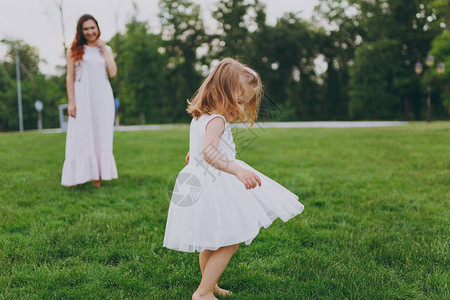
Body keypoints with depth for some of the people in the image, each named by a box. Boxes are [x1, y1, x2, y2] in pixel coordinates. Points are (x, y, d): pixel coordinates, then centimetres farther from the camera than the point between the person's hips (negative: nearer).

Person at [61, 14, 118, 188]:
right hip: (82, 97, -2)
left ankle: (98, 175, 8)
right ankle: (76, 176, 2)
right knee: (80, 136, -3)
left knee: (101, 136, 3)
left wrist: (104, 49, 0)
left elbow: (112, 73, -2)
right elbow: (70, 77, 2)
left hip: (103, 97, 2)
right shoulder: (75, 50, 6)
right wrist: (71, 102, -7)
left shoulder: (106, 49, 12)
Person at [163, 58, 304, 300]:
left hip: (198, 186, 10)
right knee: (229, 243, -2)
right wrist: (238, 170, -51)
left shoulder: (200, 117, 11)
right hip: (212, 188, -10)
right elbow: (209, 152, -39)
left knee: (210, 242, 23)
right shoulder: (217, 120, -21)